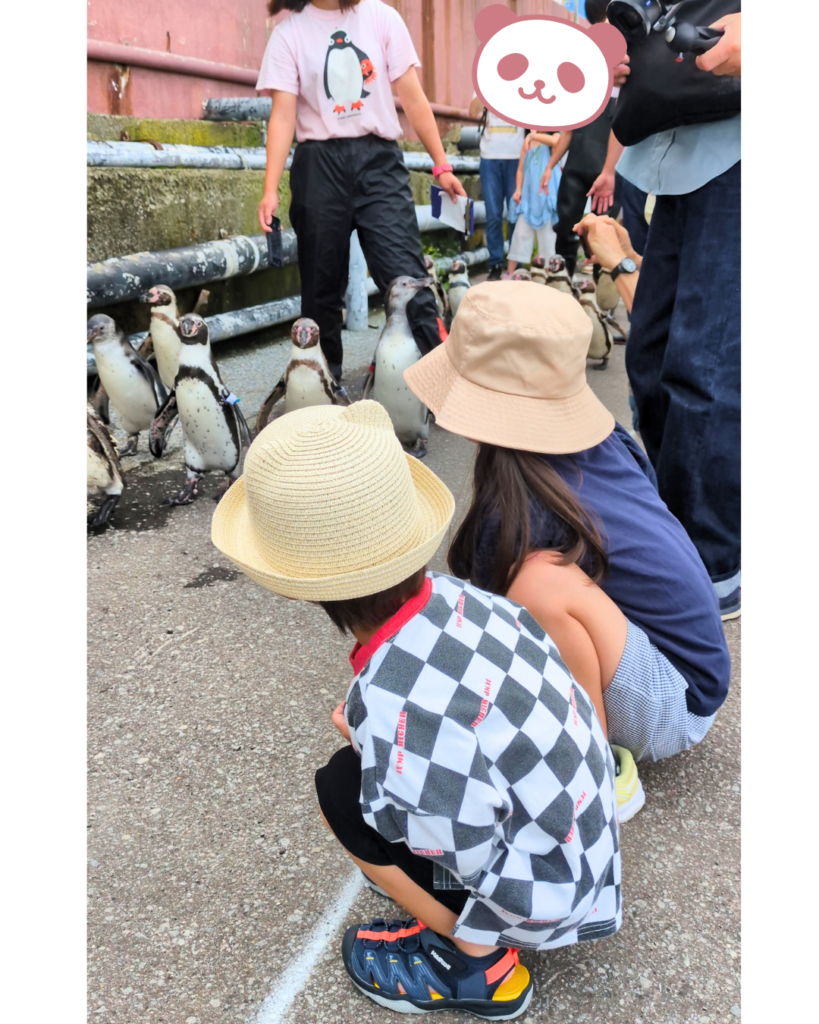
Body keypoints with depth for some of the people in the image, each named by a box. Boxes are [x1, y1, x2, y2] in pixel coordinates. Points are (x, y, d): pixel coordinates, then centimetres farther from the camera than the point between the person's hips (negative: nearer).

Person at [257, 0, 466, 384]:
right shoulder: (289, 32, 4)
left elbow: (412, 97, 6)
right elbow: (283, 114, -4)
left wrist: (441, 165, 3)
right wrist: (271, 189, -14)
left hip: (379, 160, 0)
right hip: (319, 165, 1)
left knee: (406, 276, -11)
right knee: (322, 283, 7)